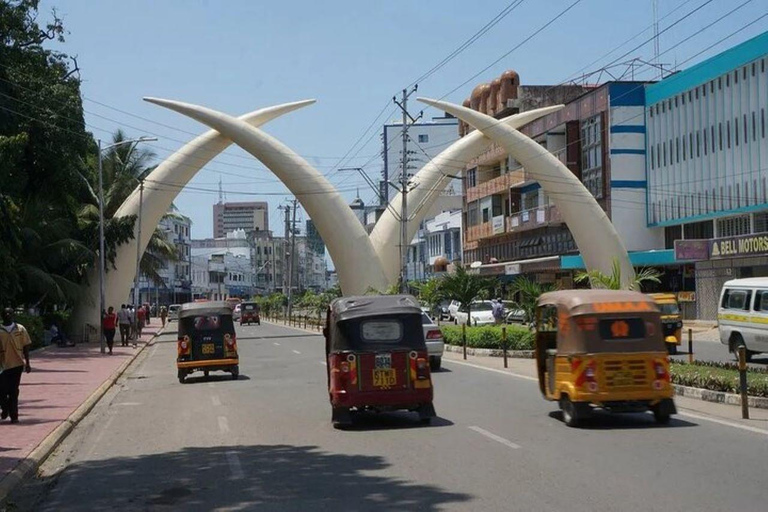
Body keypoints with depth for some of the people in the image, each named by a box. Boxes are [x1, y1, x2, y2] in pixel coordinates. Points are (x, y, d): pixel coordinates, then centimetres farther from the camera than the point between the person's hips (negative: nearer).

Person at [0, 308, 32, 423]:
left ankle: (13, 415, 7)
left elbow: (26, 347, 5)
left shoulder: (20, 329, 2)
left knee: (13, 391, 1)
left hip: (17, 364, 0)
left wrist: (27, 363, 3)